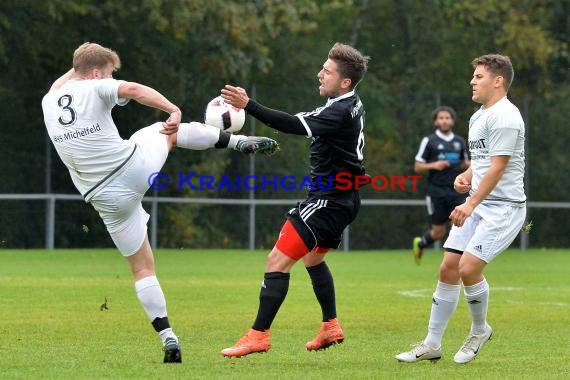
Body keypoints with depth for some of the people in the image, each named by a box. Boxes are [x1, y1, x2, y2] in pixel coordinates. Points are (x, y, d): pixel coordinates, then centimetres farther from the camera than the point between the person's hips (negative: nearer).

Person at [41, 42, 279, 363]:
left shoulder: (49, 104, 8)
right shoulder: (94, 89, -8)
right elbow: (133, 89, -28)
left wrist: (78, 67, 43)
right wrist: (173, 110, -33)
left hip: (108, 199, 3)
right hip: (136, 166, -3)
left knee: (143, 268, 11)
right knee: (171, 132, 29)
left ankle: (168, 339, 2)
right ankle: (241, 142, 22)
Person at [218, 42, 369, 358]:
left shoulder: (341, 112, -22)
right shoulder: (352, 105, 9)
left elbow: (295, 125, -34)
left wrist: (248, 105, -39)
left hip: (328, 201, -11)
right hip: (342, 199, 11)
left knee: (277, 261, -13)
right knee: (313, 259, 29)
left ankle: (258, 335, -15)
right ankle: (330, 328, 37)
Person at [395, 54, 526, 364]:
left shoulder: (504, 116, -15)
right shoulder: (478, 117, 15)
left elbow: (498, 167, -21)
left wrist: (470, 205, -26)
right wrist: (465, 175, 5)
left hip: (503, 207, -9)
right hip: (477, 205, 9)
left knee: (468, 268, -19)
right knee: (448, 269, 3)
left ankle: (480, 330, 7)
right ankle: (431, 344, 9)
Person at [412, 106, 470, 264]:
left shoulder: (459, 141, 11)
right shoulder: (429, 141, -1)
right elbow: (417, 167, 0)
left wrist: (471, 164, -1)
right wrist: (433, 165, -18)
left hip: (456, 191, 3)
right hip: (437, 192, -3)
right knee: (439, 232, 2)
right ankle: (420, 244, 33)